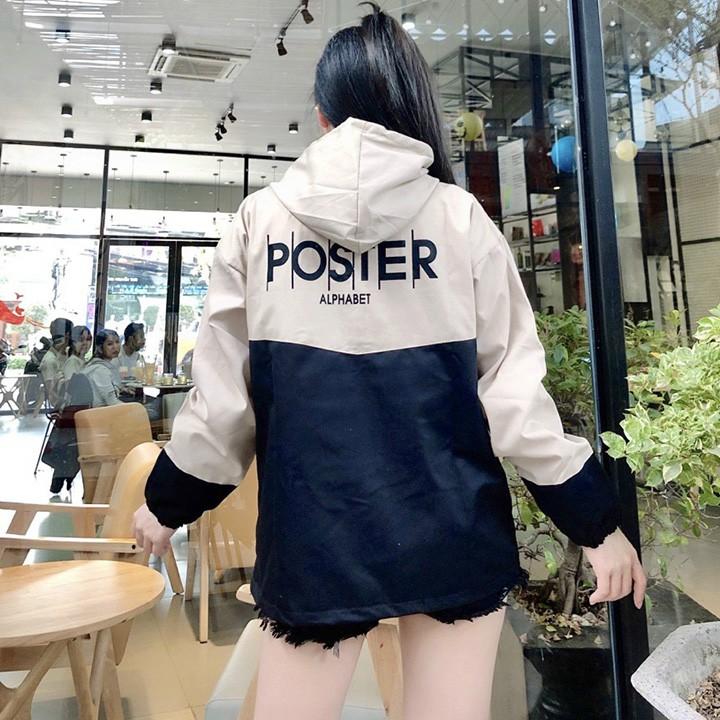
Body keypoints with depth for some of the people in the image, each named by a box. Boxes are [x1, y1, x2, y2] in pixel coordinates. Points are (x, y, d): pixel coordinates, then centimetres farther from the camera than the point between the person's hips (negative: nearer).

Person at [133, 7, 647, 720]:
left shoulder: (261, 218, -2)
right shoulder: (461, 218, -4)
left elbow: (221, 394, 0)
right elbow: (513, 391, -5)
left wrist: (166, 502, 16)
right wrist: (596, 521, 7)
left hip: (312, 530, 1)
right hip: (449, 528, 1)